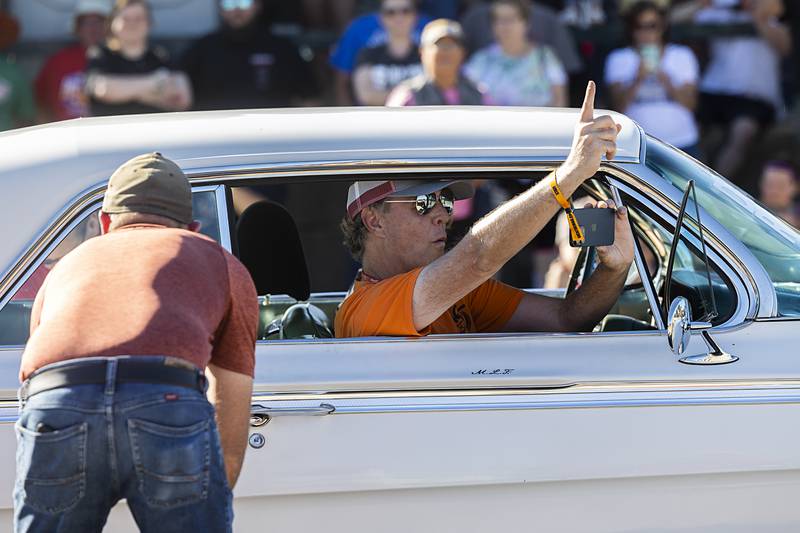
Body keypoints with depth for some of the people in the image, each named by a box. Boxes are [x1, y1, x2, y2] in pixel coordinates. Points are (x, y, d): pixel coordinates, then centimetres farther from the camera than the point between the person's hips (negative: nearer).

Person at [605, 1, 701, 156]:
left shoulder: (682, 56, 7)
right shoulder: (619, 60, 4)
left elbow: (690, 104, -1)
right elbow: (619, 107, -7)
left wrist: (668, 84, -19)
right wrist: (638, 81, -22)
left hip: (681, 143, 1)